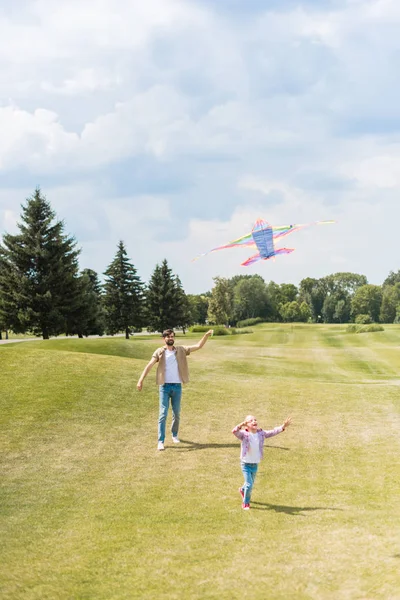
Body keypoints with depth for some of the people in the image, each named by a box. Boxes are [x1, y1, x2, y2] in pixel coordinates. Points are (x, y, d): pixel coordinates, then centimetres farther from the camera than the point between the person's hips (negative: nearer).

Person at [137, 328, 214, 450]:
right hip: (165, 386, -3)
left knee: (176, 413, 13)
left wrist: (206, 335, -11)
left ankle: (174, 435, 34)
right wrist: (141, 380, -22)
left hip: (177, 386, 3)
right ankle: (161, 441, -5)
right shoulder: (159, 352, -2)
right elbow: (150, 365, -11)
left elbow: (198, 346, 3)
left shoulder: (181, 350, 5)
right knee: (163, 414, -6)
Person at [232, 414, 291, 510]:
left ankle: (242, 490, 57)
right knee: (249, 485, -9)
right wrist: (242, 424, -55)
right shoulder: (244, 434, -20)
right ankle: (245, 503, 15)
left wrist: (283, 427, -21)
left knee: (251, 483, 23)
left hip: (255, 464, 5)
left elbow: (272, 432, -7)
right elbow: (234, 431, -37)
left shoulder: (261, 433, -5)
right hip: (246, 463, -5)